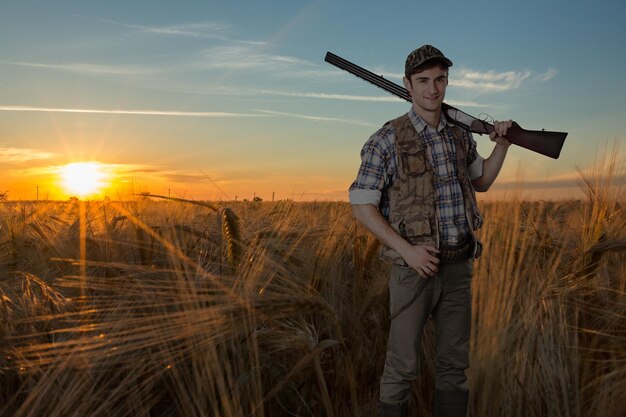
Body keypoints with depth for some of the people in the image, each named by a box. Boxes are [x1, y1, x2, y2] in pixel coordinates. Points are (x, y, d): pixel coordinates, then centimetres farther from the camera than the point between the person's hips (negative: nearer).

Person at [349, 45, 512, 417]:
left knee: (455, 362, 12)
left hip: (459, 267, 5)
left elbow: (481, 182, 24)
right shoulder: (387, 140, -11)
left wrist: (503, 144, 8)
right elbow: (362, 206, -10)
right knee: (403, 365, 3)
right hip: (414, 268, -5)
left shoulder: (461, 136, 7)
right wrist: (408, 249, -19)